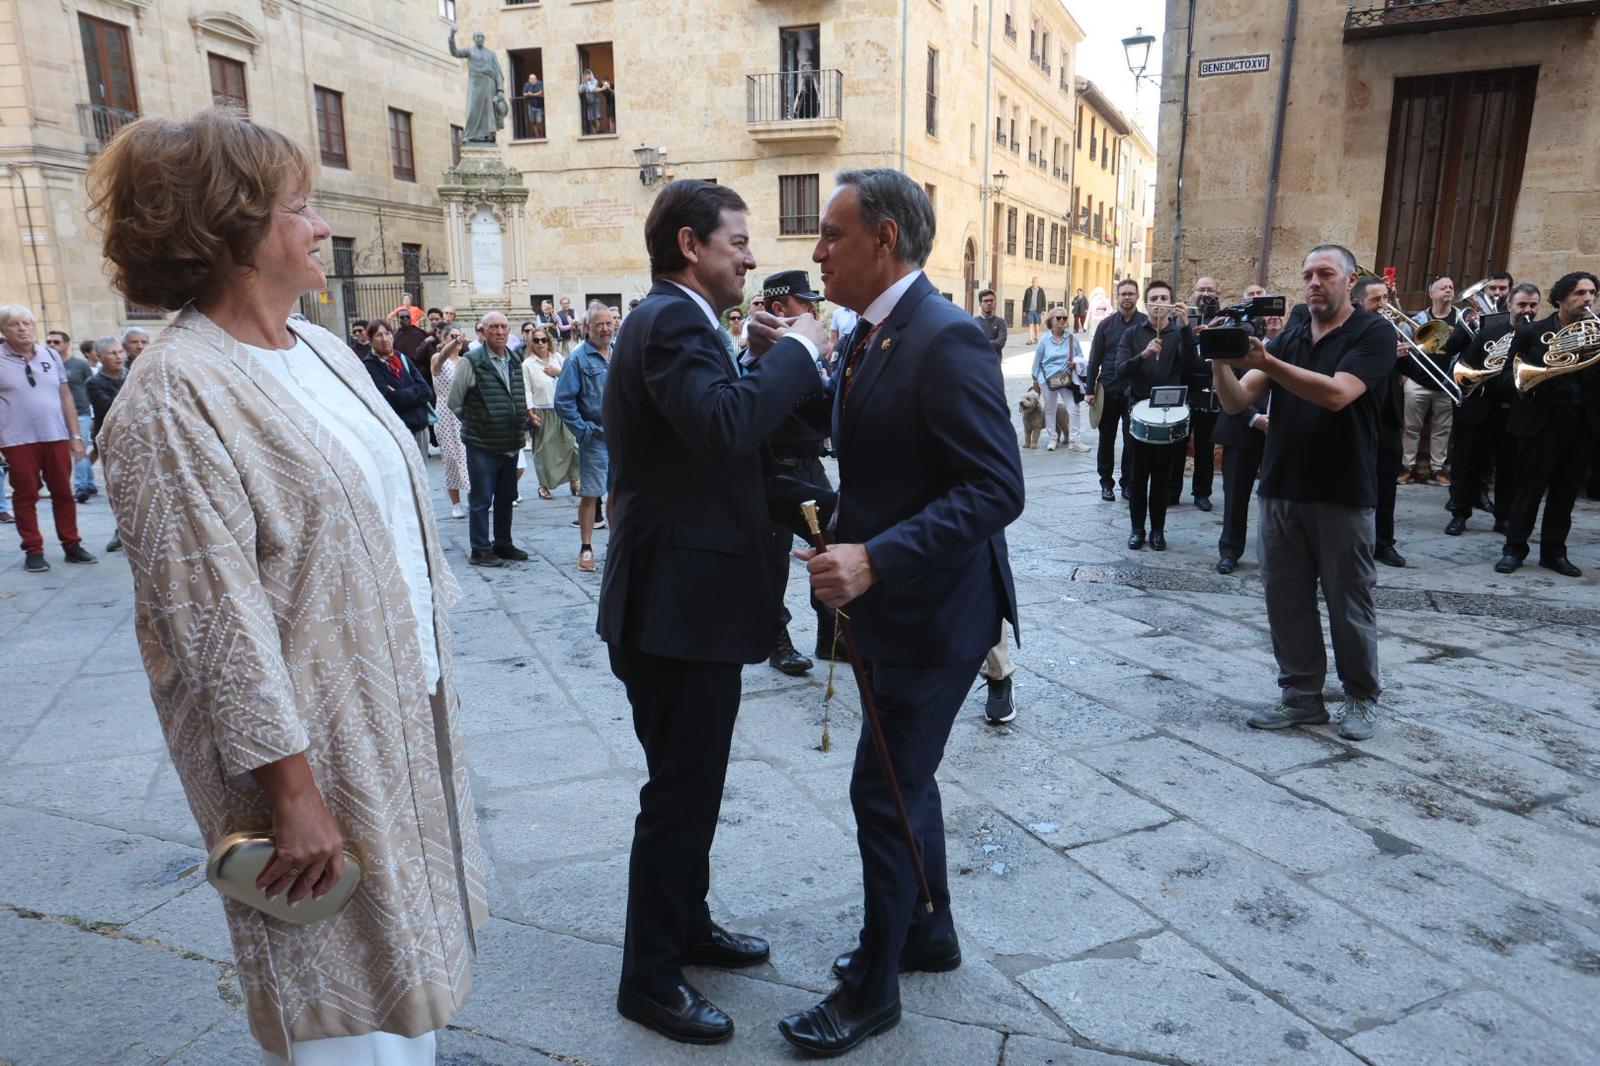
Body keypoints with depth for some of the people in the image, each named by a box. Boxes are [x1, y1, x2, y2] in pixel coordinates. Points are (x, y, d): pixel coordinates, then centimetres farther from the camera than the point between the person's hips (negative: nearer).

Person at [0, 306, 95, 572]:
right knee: (26, 496, 3)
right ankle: (33, 551, 10)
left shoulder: (51, 356, 10)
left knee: (63, 493, 7)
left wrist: (76, 436, 8)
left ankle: (72, 546, 15)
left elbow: (66, 398, 12)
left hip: (56, 437, 3)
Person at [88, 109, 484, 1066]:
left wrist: (429, 656, 14)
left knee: (408, 943, 23)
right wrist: (292, 792, -18)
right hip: (315, 740, -7)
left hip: (405, 706, 7)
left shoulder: (319, 348, 6)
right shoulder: (175, 398, -18)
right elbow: (219, 622, -20)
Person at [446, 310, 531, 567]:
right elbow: (454, 401, -4)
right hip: (482, 445, -6)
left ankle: (503, 544, 27)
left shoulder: (515, 362, 9)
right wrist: (474, 424, 3)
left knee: (506, 497, 15)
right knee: (481, 499, 0)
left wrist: (521, 427, 12)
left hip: (511, 444, 6)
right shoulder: (471, 362, -10)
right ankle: (480, 550, 8)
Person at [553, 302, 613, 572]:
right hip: (595, 438, -4)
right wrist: (583, 430, -11)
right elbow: (563, 401, -9)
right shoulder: (578, 358, -6)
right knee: (590, 494, 1)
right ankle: (586, 548, 10)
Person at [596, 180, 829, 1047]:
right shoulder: (671, 321, -18)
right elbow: (724, 423, -36)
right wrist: (794, 349, -22)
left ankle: (686, 925, 41)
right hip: (678, 607, -11)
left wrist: (772, 357, 6)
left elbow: (722, 431, 16)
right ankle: (650, 978, 20)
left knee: (692, 786, 23)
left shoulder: (675, 320, 16)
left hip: (690, 600, 11)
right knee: (678, 797, 2)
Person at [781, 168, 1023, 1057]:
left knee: (885, 789, 1)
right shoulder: (869, 337, 9)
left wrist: (875, 560, -31)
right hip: (887, 602, 9)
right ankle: (927, 933, 42)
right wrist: (840, 529, 2)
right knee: (903, 778, 21)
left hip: (933, 609, -9)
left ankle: (872, 990, 22)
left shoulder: (945, 340, -20)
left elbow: (996, 489, -25)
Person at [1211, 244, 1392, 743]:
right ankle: (1302, 695, 20)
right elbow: (1236, 401, 0)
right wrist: (1221, 361, -19)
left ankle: (1361, 696, 23)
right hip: (1281, 490, 4)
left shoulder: (1373, 334, -3)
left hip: (1342, 495, -4)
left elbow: (1337, 393, -21)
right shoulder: (1288, 336, 11)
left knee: (1349, 602, 6)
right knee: (1287, 600, 7)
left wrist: (1266, 362, -29)